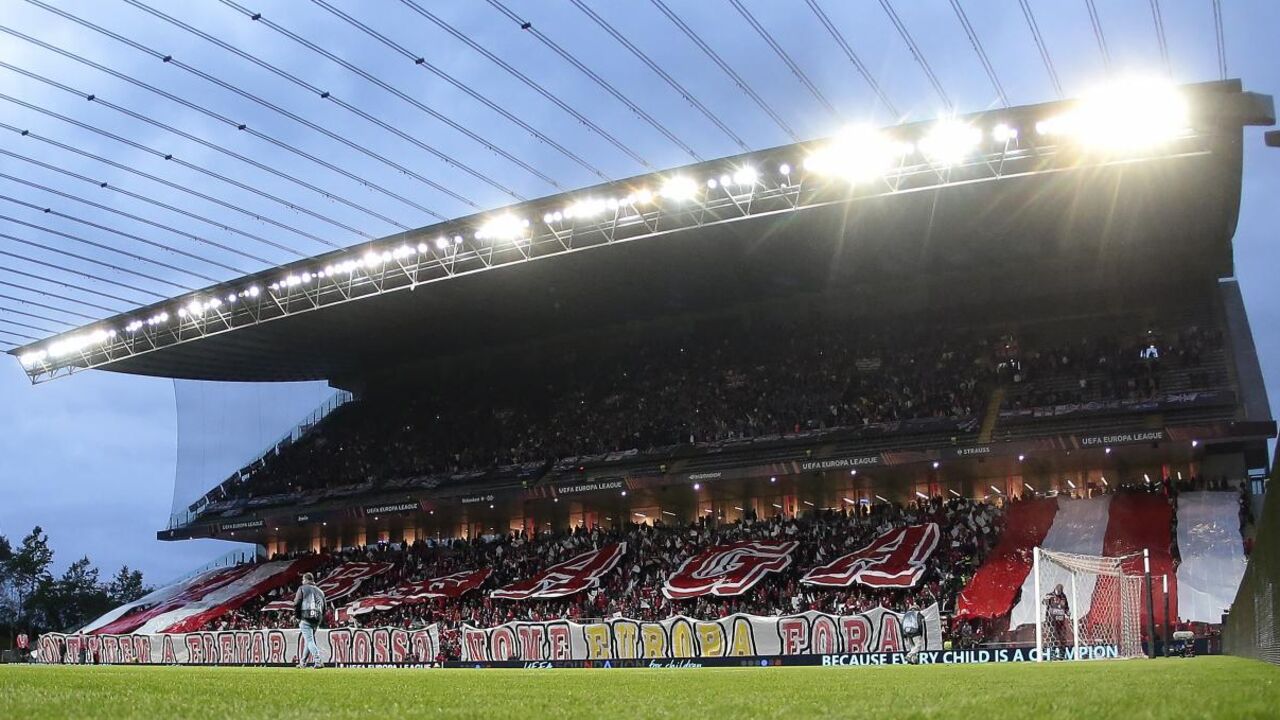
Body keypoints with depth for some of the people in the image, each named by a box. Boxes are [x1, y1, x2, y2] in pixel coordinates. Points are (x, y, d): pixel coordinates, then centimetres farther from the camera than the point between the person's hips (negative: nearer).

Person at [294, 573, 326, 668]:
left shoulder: (302, 588, 6)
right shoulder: (320, 591, 21)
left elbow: (296, 603, -4)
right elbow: (324, 608, 18)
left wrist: (297, 617, 5)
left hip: (305, 618, -5)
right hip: (317, 620, 5)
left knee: (309, 640, -10)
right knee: (310, 640, 18)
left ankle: (318, 661, -25)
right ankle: (302, 662, 24)